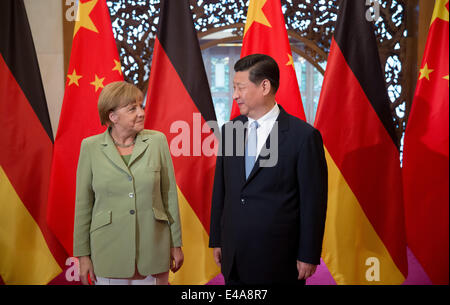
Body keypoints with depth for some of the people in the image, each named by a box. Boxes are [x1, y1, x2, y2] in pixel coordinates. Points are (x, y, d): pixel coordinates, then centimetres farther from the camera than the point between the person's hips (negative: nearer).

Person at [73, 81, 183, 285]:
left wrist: (176, 244, 5)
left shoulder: (157, 141, -1)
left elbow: (170, 195, 4)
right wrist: (83, 255, 1)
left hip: (153, 249, 1)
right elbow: (83, 203, 1)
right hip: (109, 250, -1)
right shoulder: (91, 147, -2)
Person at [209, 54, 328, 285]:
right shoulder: (229, 129, 5)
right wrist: (216, 240, 11)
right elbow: (220, 190, 10)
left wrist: (309, 256, -8)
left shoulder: (304, 136, -11)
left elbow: (313, 201, -9)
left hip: (279, 259, -4)